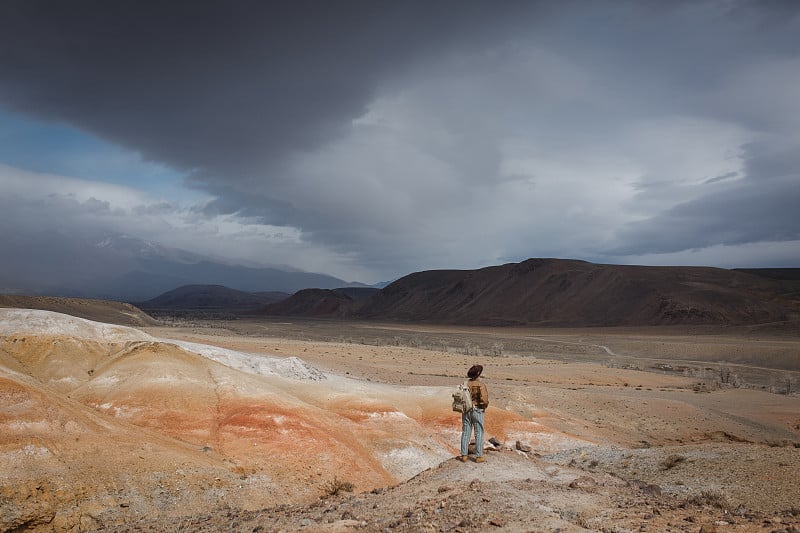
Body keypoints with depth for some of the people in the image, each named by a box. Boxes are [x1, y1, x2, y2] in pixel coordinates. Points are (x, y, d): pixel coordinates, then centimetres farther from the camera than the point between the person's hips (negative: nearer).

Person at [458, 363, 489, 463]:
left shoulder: (465, 384, -1)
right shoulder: (480, 385, -14)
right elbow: (484, 399, -20)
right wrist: (486, 405, 1)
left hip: (466, 411, 4)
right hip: (477, 411, -4)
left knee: (465, 433, 11)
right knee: (479, 434, 7)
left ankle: (464, 455, 14)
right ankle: (479, 456, 12)